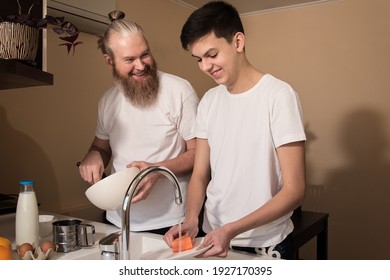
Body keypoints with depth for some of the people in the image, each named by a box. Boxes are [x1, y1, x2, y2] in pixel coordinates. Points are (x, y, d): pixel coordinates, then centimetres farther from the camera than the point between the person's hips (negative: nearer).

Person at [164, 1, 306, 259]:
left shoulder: (279, 95, -16)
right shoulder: (209, 101, 2)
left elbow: (294, 191, -18)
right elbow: (200, 174, 2)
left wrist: (232, 230, -26)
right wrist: (191, 219, -16)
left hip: (265, 246, -5)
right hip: (213, 239, 5)